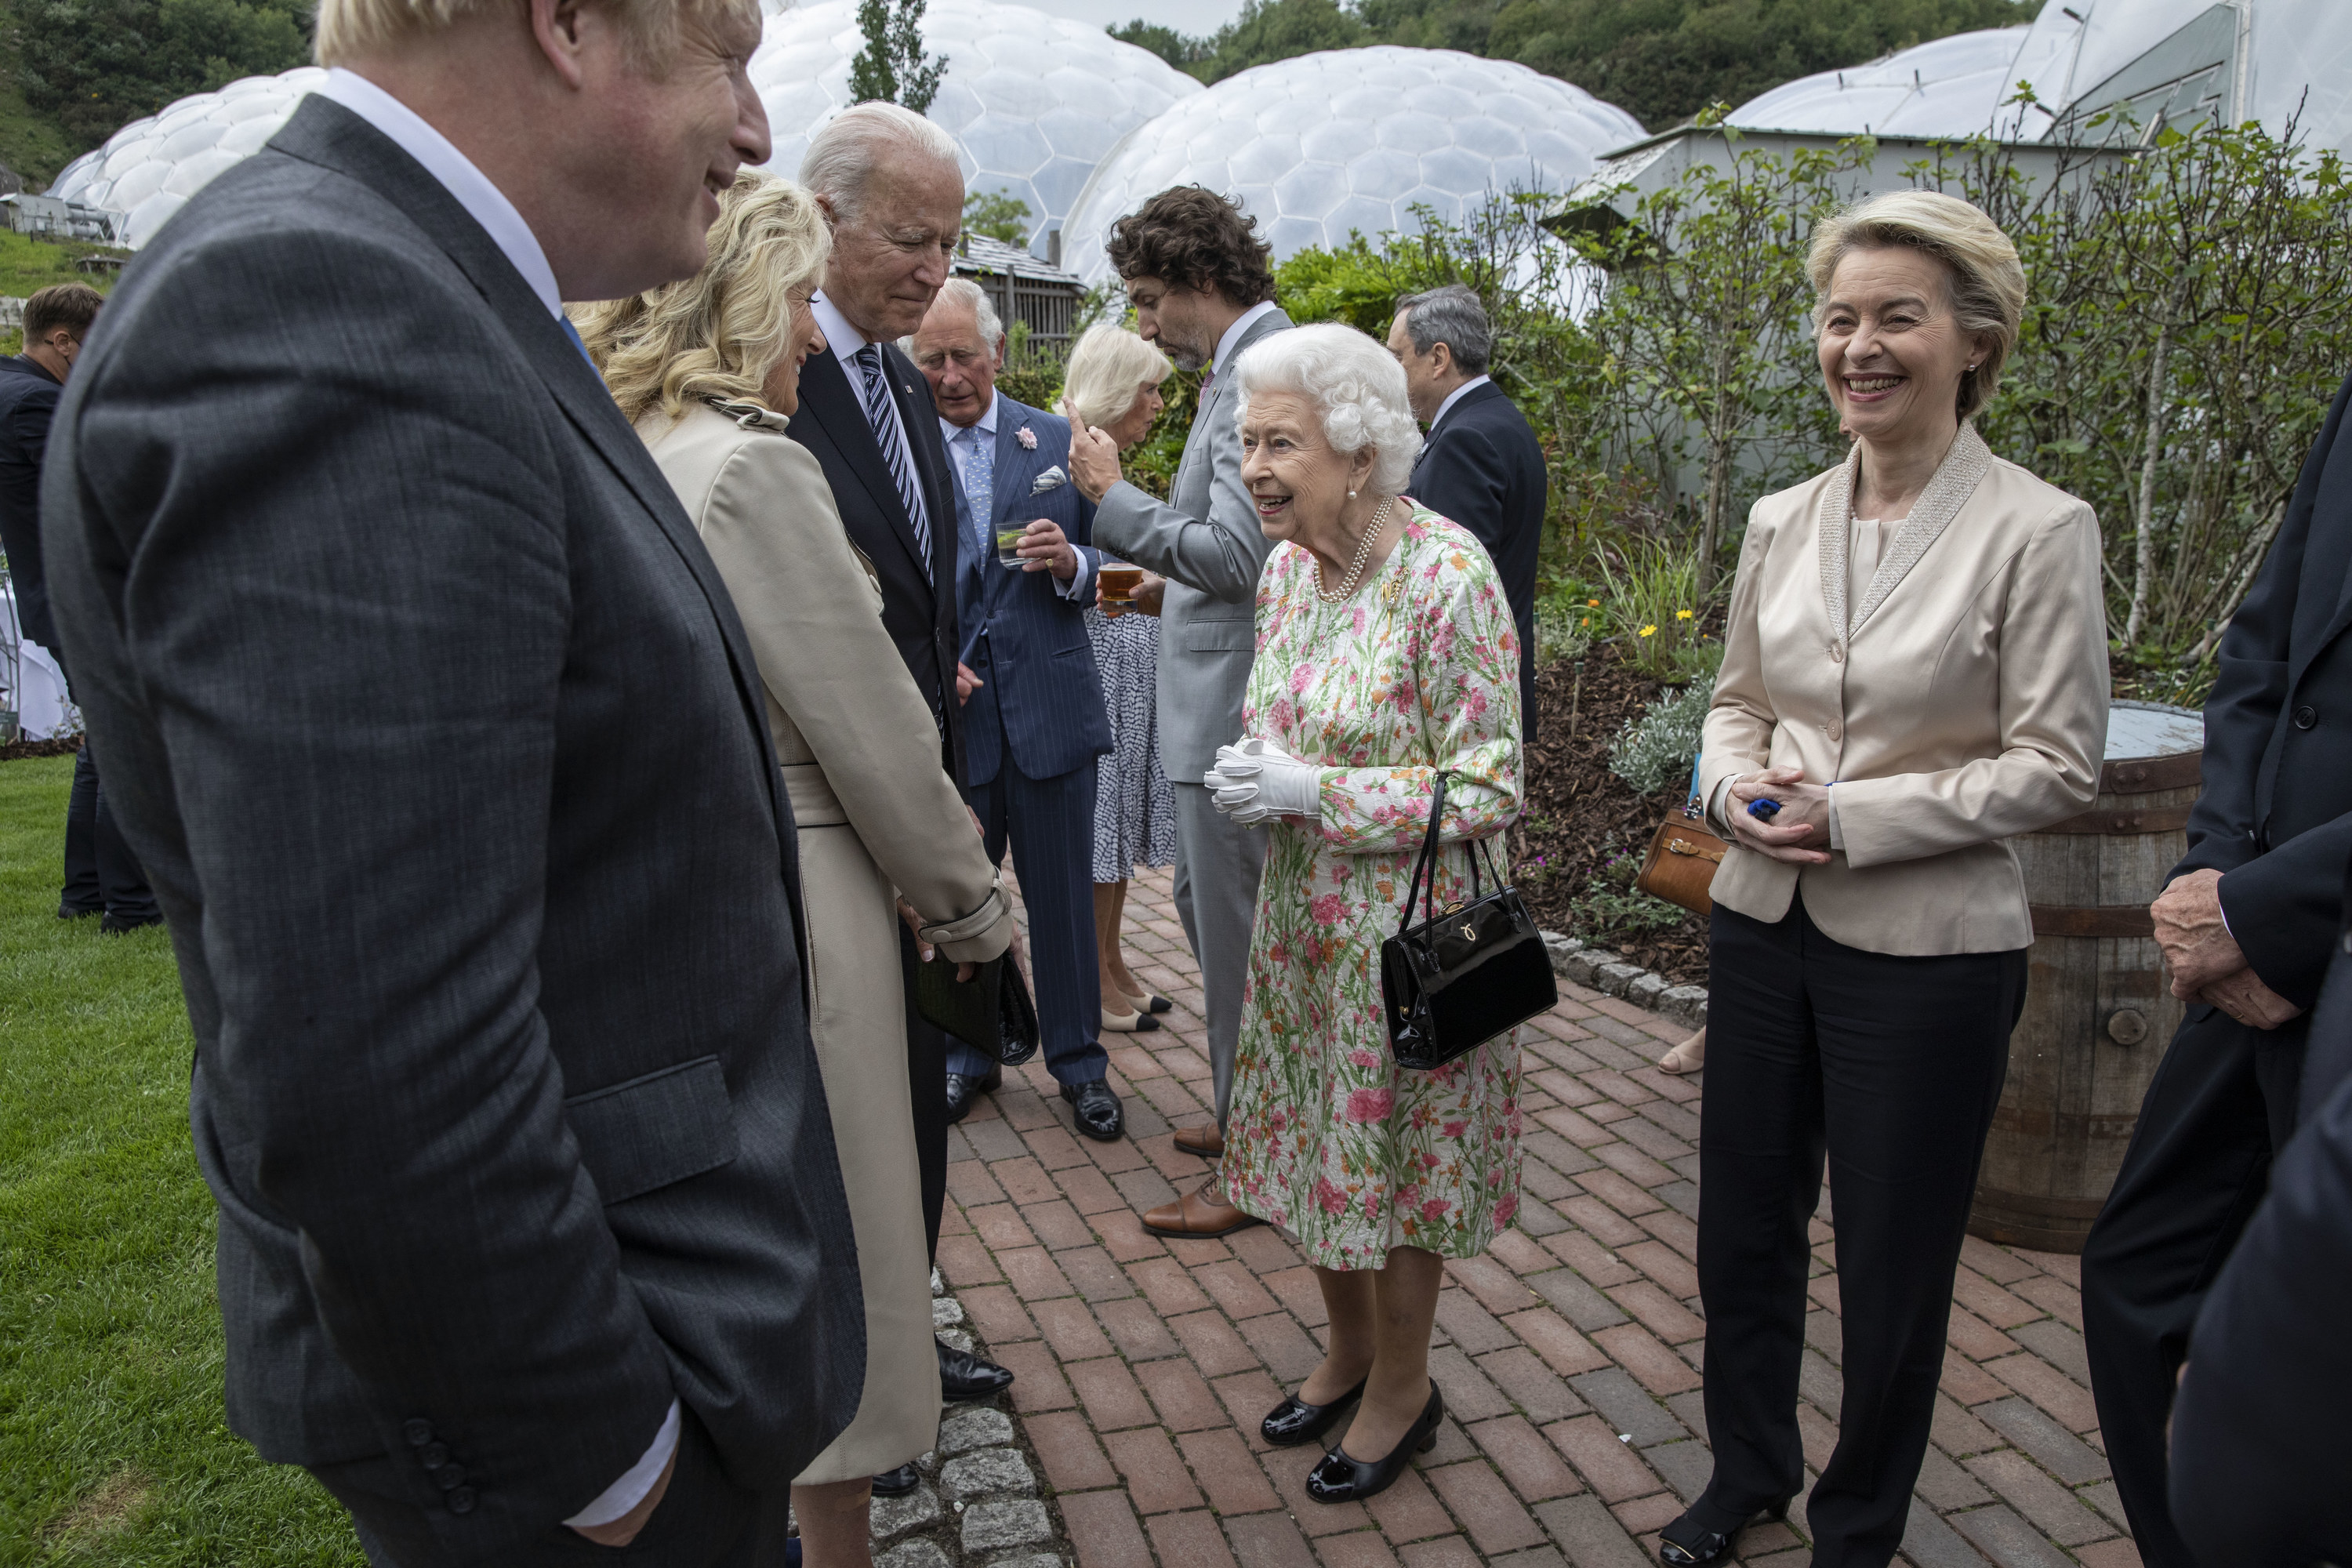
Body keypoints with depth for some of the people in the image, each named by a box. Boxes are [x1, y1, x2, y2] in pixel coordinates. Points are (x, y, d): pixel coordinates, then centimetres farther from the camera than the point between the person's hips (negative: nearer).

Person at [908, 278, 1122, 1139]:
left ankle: (1078, 1061, 24)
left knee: (1063, 895, 8)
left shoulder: (1058, 440, 5)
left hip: (1048, 702, 1)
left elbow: (1104, 566, 10)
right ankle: (965, 1052, 31)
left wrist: (1070, 562, -12)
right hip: (947, 706, 0)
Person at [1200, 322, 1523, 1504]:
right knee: (1317, 1133, 18)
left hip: (1405, 921, -6)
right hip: (1301, 912, 7)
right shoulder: (1287, 567, 3)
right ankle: (1349, 1350, 42)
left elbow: (1488, 789, -18)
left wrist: (1313, 792, -22)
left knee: (1395, 1146, 9)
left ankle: (1402, 1388, 33)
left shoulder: (1448, 576, -20)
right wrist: (1247, 774, -6)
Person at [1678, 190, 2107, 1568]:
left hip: (1928, 950, -5)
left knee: (1892, 1264, 11)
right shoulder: (1783, 521, 4)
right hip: (1766, 923, 5)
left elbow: (2060, 764, -12)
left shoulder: (2038, 532, -11)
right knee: (1744, 1222, 18)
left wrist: (1858, 818, -18)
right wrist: (1734, 785, -8)